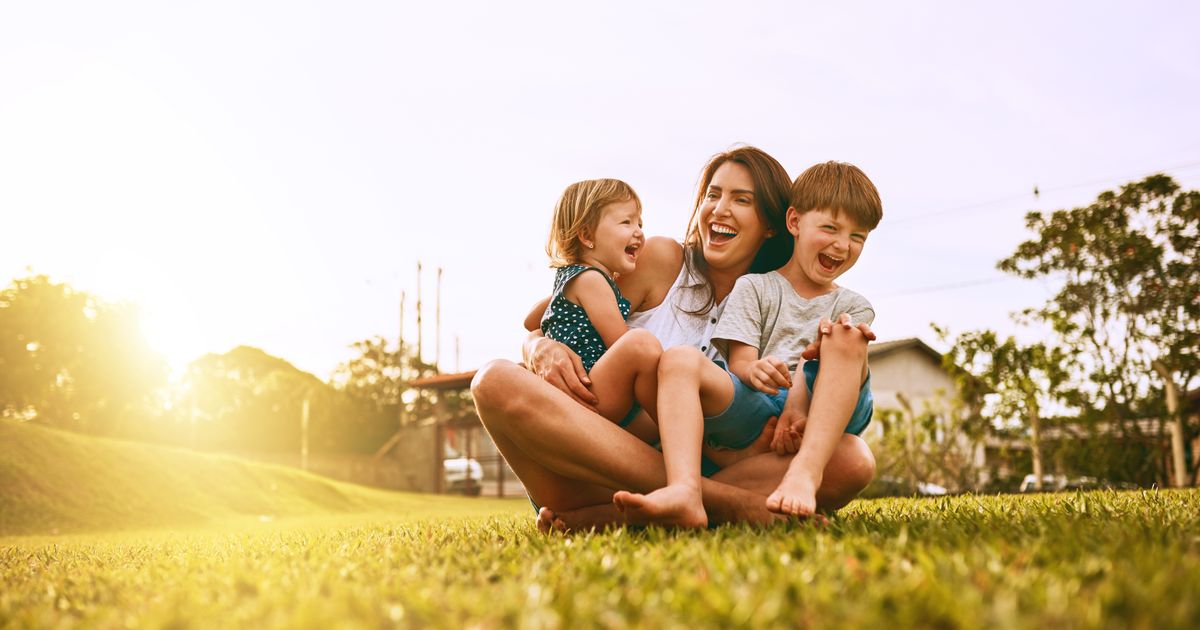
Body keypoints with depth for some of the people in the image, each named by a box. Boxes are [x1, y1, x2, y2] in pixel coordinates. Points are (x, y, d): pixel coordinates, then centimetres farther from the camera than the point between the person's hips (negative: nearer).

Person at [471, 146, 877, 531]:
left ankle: (610, 516, -35)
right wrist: (545, 350, -19)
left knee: (854, 459, -21)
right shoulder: (661, 259, 6)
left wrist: (829, 369, -17)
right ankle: (725, 502, -36)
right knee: (498, 380, -28)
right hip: (600, 473, -1)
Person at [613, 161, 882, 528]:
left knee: (847, 337, -25)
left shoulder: (855, 307, 20)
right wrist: (754, 371, -23)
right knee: (680, 360, -25)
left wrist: (799, 401, -21)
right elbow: (738, 361, 2)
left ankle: (805, 472, -43)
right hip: (752, 411, 0)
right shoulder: (754, 288, 17)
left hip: (818, 418, 0)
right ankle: (685, 494, -49)